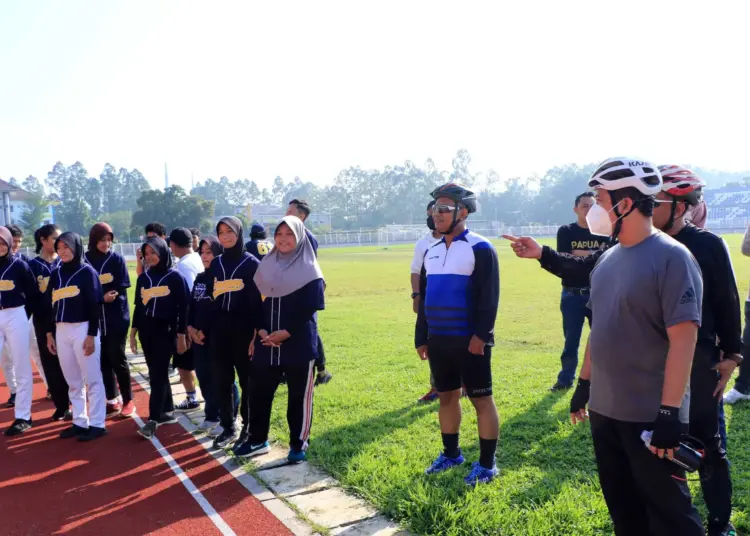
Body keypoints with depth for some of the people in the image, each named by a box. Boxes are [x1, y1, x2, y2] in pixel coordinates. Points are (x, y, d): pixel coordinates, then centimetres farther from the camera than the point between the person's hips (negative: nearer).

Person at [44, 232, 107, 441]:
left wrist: (92, 335, -14)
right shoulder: (56, 274, 12)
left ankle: (97, 424, 4)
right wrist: (49, 333, 10)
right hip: (61, 331, 6)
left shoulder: (87, 272, -5)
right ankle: (80, 422, 19)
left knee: (92, 379, -1)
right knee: (72, 381, 10)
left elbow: (95, 306, -9)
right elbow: (49, 306, 15)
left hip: (83, 329, -6)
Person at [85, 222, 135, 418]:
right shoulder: (85, 260, 2)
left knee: (117, 358, 0)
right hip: (95, 318, 3)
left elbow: (122, 288, -5)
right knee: (103, 359, 8)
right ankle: (112, 400, 19)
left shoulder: (117, 259, -4)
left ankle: (128, 400, 12)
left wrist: (108, 297, -20)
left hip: (117, 317, -3)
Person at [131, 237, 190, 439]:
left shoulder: (175, 277, -6)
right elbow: (138, 306, 14)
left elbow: (183, 308, -6)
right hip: (146, 331, 5)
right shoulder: (143, 277, 9)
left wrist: (181, 335, -8)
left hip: (165, 331, -5)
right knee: (157, 374, 10)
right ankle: (167, 412, 22)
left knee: (158, 375, -8)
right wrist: (133, 332, 11)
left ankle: (153, 420, -7)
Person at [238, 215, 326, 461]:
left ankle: (298, 444, 19)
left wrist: (285, 333, -17)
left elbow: (310, 309, -11)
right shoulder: (266, 267, 9)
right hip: (266, 342, 5)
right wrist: (262, 331, -7)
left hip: (299, 343, -4)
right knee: (259, 391, 10)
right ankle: (257, 440, 26)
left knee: (299, 395, 5)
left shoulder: (309, 270, -5)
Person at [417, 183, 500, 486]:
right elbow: (423, 298, 16)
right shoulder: (432, 252, 13)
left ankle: (487, 464, 14)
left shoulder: (480, 249, -8)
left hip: (469, 340, -7)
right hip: (438, 340, 7)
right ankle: (451, 453, 32)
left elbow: (489, 297, -14)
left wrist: (480, 335, -21)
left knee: (481, 399, 3)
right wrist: (421, 337, 13)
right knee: (447, 397, 16)